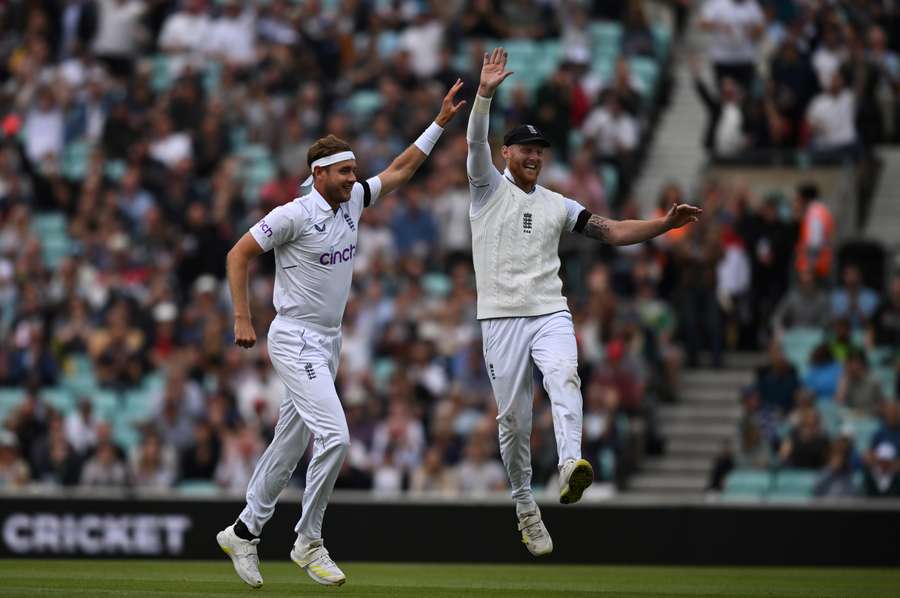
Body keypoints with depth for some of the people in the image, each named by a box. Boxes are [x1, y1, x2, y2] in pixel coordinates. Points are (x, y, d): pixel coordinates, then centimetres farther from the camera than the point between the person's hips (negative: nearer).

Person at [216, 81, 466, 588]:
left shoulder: (353, 201, 6)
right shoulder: (295, 215, -15)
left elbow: (401, 170, 17)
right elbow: (238, 255, -10)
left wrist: (440, 123, 10)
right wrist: (243, 320, -13)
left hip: (329, 344, 8)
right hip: (296, 341, -8)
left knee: (290, 445, 13)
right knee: (335, 436, -19)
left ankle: (244, 533, 24)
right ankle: (309, 542, -7)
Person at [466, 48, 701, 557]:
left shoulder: (557, 205, 17)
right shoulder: (489, 187, 6)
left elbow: (613, 231, 14)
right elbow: (476, 142, -11)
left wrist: (665, 224, 0)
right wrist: (486, 92, -27)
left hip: (550, 314, 2)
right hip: (502, 318, -2)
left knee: (563, 377, -28)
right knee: (514, 419, 0)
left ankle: (571, 466, -48)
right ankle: (525, 507, 16)